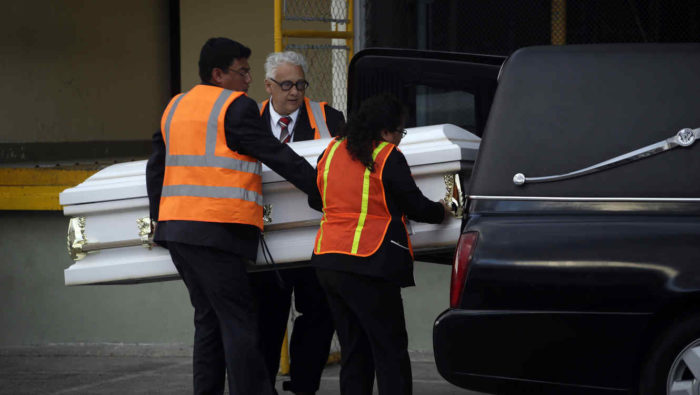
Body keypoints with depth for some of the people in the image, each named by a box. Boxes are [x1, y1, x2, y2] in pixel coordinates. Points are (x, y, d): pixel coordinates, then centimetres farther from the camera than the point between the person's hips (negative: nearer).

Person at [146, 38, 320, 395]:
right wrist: (322, 188, 0)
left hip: (175, 228, 8)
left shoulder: (175, 107, 18)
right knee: (239, 321, -7)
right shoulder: (237, 107, -6)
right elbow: (277, 156, -7)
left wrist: (159, 221, 27)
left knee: (208, 318, 14)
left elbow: (155, 168, 22)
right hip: (218, 231, -8)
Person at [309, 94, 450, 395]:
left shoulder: (332, 151, 11)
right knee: (390, 350, -2)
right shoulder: (389, 158, -8)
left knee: (353, 350, 14)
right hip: (368, 268, -7)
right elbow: (416, 206, -3)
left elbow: (315, 200, 23)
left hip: (327, 262, 7)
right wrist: (443, 211, 16)